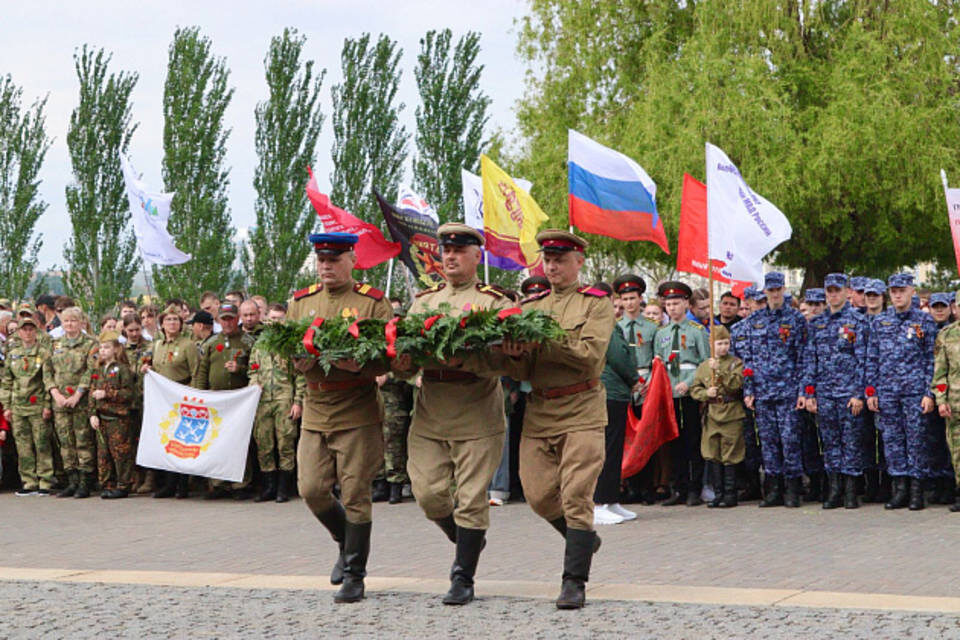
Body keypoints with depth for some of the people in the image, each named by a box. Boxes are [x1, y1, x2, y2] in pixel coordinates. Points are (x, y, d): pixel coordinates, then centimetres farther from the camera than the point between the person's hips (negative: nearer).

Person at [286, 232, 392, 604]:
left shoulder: (373, 302, -2)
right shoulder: (301, 302, 11)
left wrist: (359, 365, -26)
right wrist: (304, 358, -13)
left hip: (358, 414, -4)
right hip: (315, 412, 4)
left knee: (355, 494, -3)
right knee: (312, 489, 1)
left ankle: (354, 575, 8)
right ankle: (346, 544, 29)